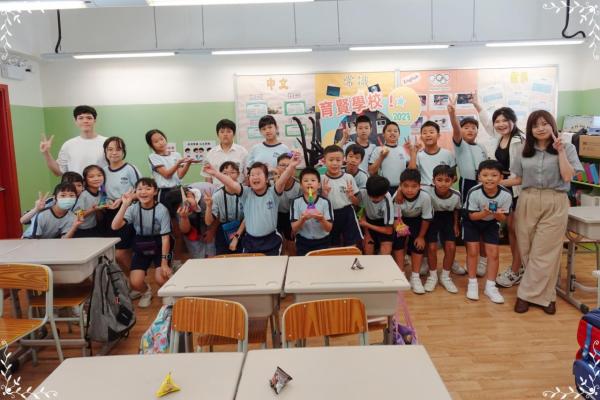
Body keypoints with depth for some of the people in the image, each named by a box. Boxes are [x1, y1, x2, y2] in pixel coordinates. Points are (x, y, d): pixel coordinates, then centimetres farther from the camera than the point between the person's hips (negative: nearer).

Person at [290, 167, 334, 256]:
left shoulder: (325, 202, -8)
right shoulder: (296, 202, -7)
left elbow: (329, 228, -8)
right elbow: (294, 229, -9)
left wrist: (321, 219, -28)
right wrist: (302, 219, -27)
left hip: (323, 242, 0)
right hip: (303, 243, 0)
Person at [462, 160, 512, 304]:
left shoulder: (506, 195, -26)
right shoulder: (474, 192, -31)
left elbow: (504, 218, -13)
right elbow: (472, 215, -22)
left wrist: (498, 214, -36)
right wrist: (484, 213, -41)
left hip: (491, 223, 2)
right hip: (472, 222, -2)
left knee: (494, 253, -1)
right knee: (473, 251, -5)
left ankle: (490, 286, 13)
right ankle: (472, 284, 11)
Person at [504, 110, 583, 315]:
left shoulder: (567, 148, 3)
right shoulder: (524, 151, 9)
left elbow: (568, 177, -8)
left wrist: (560, 151, -10)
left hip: (555, 204, -2)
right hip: (527, 202, 3)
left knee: (543, 252, -2)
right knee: (527, 250, 3)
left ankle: (527, 294, 7)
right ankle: (545, 295, 17)